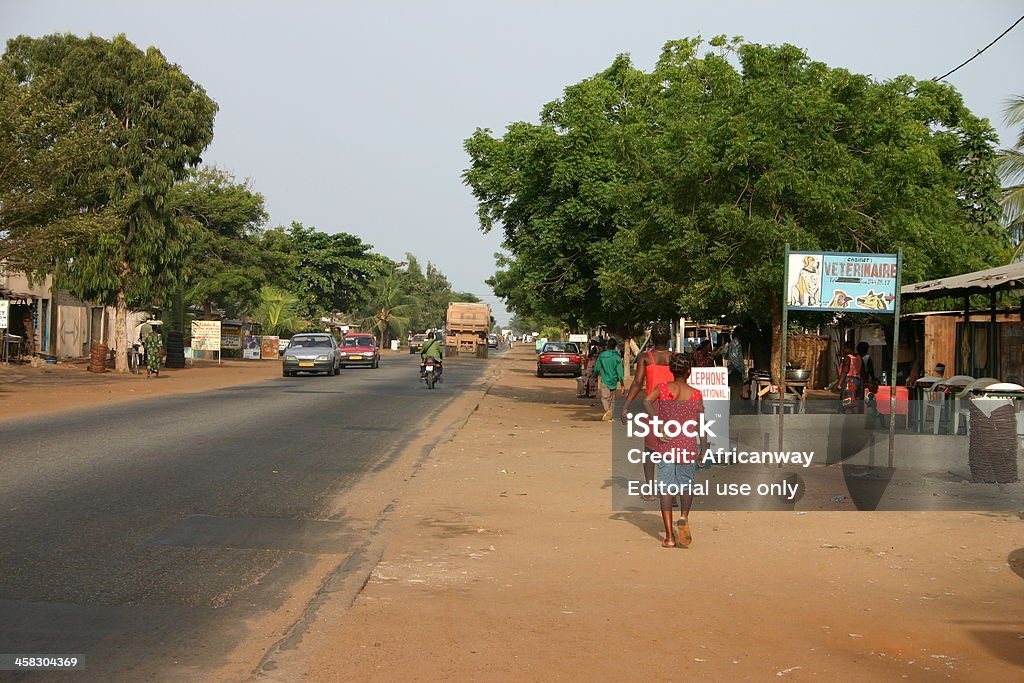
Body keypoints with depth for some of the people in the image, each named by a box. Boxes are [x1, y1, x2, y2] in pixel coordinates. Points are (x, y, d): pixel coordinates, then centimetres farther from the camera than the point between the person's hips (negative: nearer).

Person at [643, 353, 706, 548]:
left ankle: (669, 536, 0)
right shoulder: (696, 394, -1)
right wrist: (704, 449, 3)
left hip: (666, 444, 0)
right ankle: (684, 517, -13)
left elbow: (647, 401, -19)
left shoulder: (662, 388, 0)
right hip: (688, 444, 0)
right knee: (686, 484, 15)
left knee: (666, 488, 3)